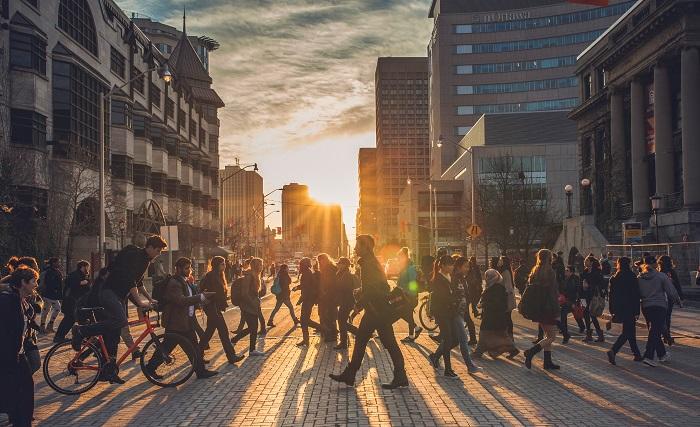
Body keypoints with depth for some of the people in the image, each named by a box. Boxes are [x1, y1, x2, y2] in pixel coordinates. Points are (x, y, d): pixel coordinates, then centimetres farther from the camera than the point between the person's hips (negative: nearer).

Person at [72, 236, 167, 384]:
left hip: (120, 296, 9)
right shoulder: (133, 254, -14)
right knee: (121, 320, -31)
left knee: (114, 334, 7)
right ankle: (81, 331, -21)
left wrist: (148, 300, 16)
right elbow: (128, 280, -25)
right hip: (110, 292, -9)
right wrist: (139, 301, -29)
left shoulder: (145, 260, 16)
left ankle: (110, 371, 9)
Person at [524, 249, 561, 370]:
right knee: (552, 336, 0)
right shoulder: (550, 272, -14)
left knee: (548, 335, 17)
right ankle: (531, 352, -15)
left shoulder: (535, 271, 8)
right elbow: (553, 292, -16)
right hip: (548, 308, -8)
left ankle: (548, 361, 16)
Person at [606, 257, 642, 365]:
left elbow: (611, 295, 7)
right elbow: (636, 295, -10)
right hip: (629, 309, -6)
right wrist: (637, 312, -7)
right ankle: (613, 351, -20)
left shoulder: (614, 278, 5)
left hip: (619, 309, 6)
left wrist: (612, 311, 12)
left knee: (629, 331, 16)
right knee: (627, 332, -4)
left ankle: (637, 354, 21)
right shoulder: (632, 277, -9)